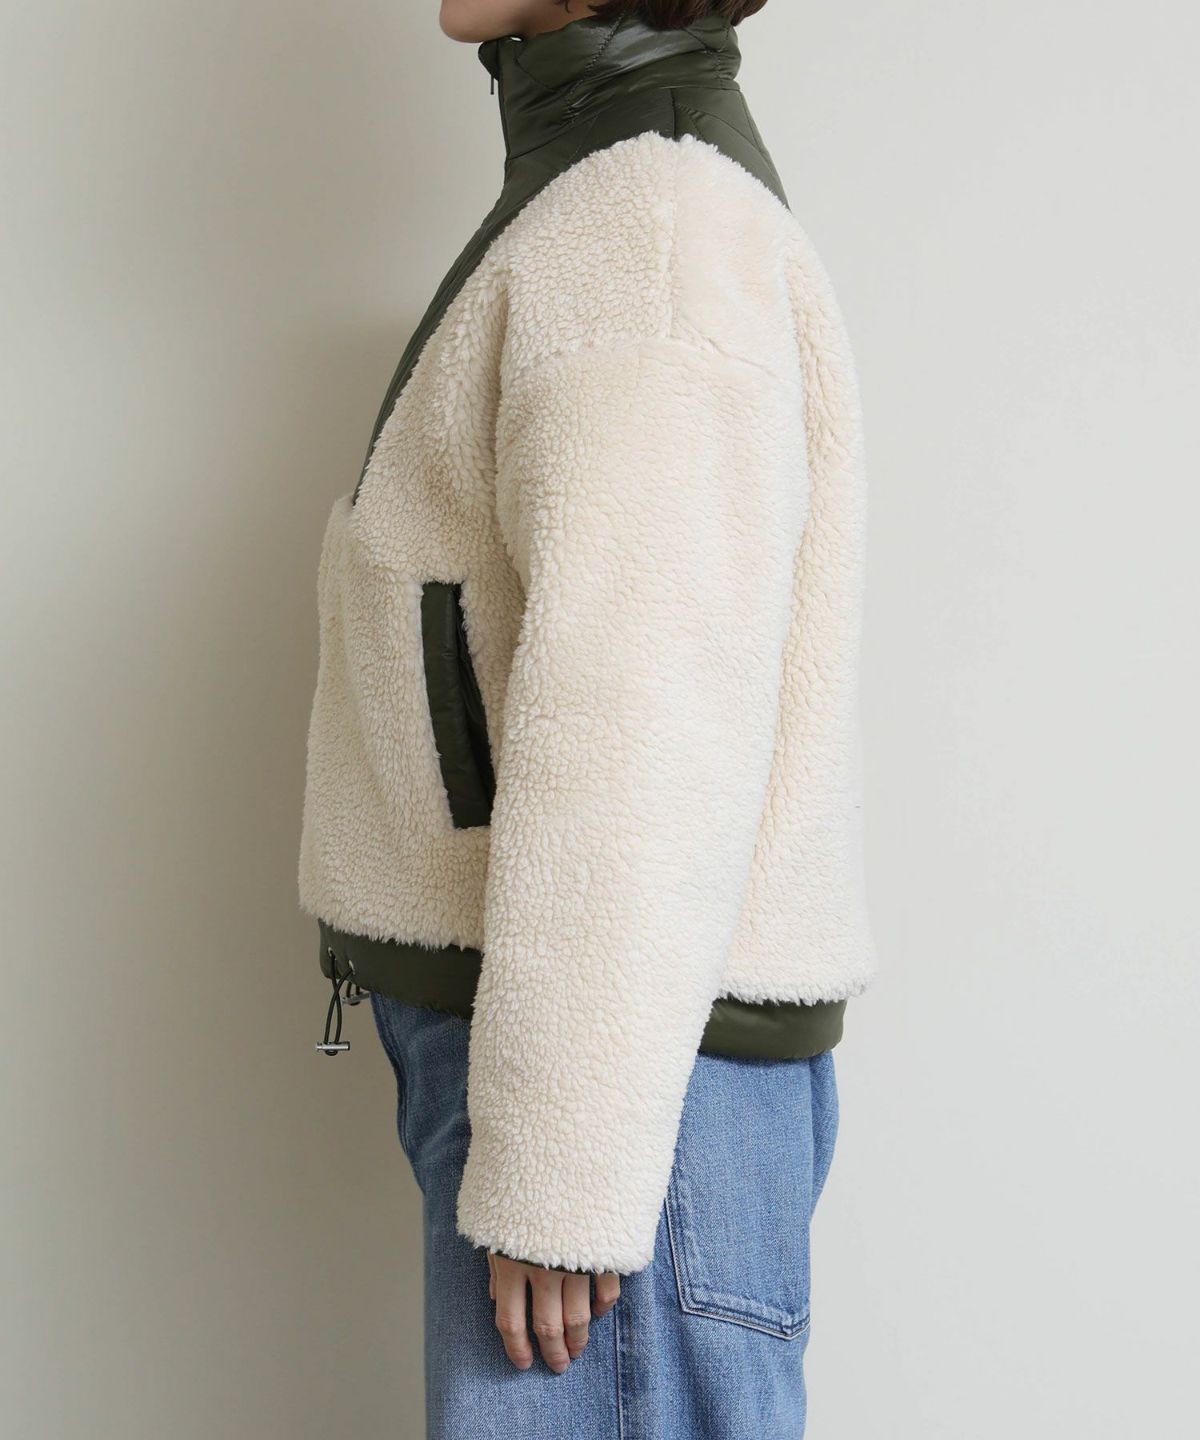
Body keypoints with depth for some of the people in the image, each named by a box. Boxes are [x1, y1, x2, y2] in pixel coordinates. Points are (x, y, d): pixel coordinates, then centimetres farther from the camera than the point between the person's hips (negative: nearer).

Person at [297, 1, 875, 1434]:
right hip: (570, 1032, 10)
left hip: (619, 1069, -10)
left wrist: (558, 1174, -21)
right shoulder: (618, 230, 17)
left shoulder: (648, 235, -16)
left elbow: (640, 729, -23)